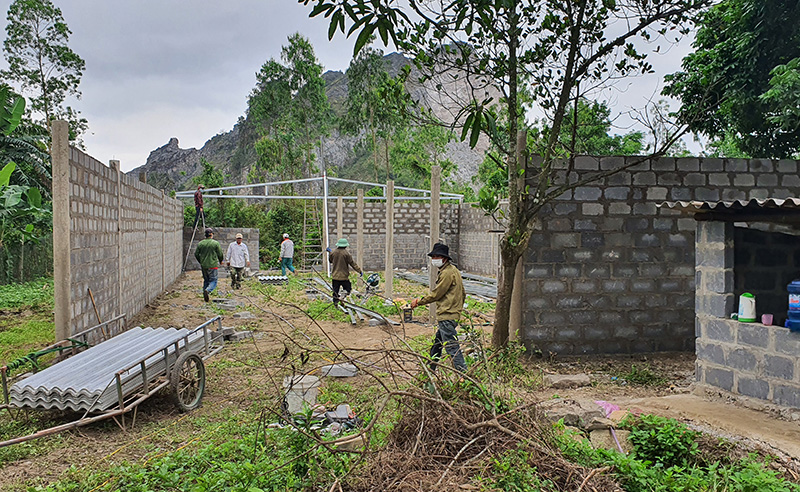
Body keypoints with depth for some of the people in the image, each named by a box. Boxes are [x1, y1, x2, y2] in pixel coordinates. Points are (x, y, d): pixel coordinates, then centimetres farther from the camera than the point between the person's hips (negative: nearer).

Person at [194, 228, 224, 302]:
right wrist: (220, 261, 17)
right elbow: (220, 254, -3)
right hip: (212, 265, -4)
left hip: (203, 265, 4)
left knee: (206, 280, 17)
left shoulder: (200, 243, 3)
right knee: (213, 281, 1)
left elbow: (196, 254, 8)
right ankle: (207, 290, -27)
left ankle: (205, 297, 15)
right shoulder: (215, 243, -8)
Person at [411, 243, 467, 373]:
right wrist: (458, 308, 27)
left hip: (447, 316, -11)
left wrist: (419, 302, -1)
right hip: (453, 313, 11)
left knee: (451, 346, -10)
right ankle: (430, 370, 31)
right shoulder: (453, 270, 16)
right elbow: (463, 294, 20)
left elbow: (436, 294, -13)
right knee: (436, 344, 19)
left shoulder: (447, 273, -16)